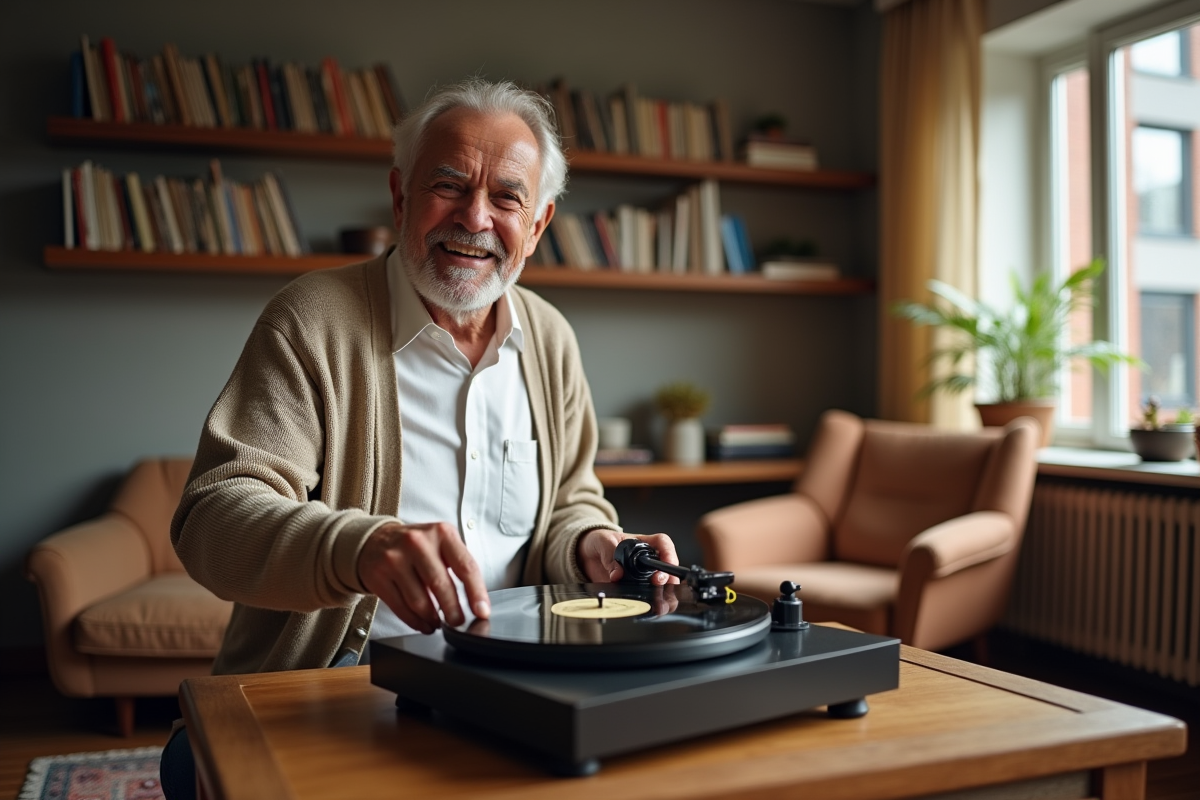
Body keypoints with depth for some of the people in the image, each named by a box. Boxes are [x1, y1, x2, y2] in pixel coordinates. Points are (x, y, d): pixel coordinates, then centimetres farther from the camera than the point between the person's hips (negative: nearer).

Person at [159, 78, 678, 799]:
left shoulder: (551, 340, 9)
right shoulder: (313, 321, -7)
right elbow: (213, 513, -15)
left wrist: (591, 545, -6)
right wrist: (359, 544, -35)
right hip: (335, 677, -4)